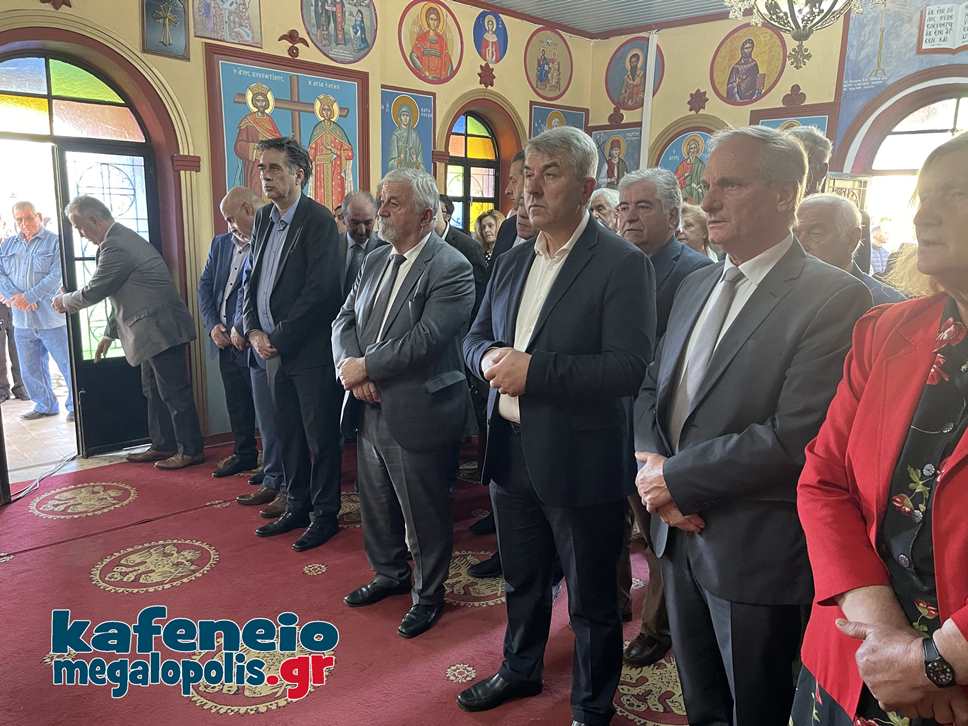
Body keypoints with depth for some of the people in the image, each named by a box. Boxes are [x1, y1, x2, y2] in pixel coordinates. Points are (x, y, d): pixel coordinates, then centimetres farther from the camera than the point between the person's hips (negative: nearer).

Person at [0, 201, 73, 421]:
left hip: (52, 318, -5)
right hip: (22, 320, 6)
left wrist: (28, 297, -18)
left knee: (68, 365, -2)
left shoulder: (56, 242, -3)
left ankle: (75, 406, 10)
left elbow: (56, 276, -13)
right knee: (30, 369, 13)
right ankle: (45, 405, 27)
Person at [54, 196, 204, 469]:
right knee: (154, 392, 18)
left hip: (161, 330, -11)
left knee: (174, 393, -2)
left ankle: (191, 450, 8)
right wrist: (109, 333, 23)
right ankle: (162, 446, 28)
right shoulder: (124, 238, 16)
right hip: (154, 330, 11)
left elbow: (93, 291, -13)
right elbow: (122, 294, 22)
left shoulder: (115, 246, -18)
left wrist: (65, 300, 7)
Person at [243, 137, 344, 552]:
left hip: (309, 349, -7)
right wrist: (254, 331, 0)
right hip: (273, 348, 7)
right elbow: (252, 280, 15)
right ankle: (297, 507, 30)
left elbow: (319, 291, -18)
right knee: (288, 434, 16)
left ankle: (325, 514, 19)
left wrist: (278, 339, -15)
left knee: (320, 436, 4)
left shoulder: (319, 221, -12)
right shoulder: (263, 218, 12)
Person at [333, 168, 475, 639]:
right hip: (370, 409, 8)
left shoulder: (450, 269, -15)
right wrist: (350, 367, -12)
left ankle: (427, 595, 31)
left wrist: (364, 366, -16)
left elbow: (424, 339, -24)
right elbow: (344, 320, 7)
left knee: (424, 515, 9)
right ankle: (389, 574, 46)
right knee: (377, 505, 23)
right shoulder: (374, 261, 10)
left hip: (416, 415, -7)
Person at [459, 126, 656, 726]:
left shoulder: (623, 265, -13)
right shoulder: (511, 262, 9)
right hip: (510, 450, 7)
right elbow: (475, 338, 13)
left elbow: (628, 368, -21)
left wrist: (533, 370, -25)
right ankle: (520, 671, 50)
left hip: (578, 461, -6)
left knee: (591, 601, 13)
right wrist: (491, 358, -10)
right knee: (523, 581, 26)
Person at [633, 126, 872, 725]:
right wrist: (650, 465, -8)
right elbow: (652, 389, 11)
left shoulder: (834, 297, -16)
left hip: (759, 554, -6)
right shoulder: (696, 287, 8)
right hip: (681, 534, 6)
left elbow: (796, 437, -24)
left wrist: (676, 478, -17)